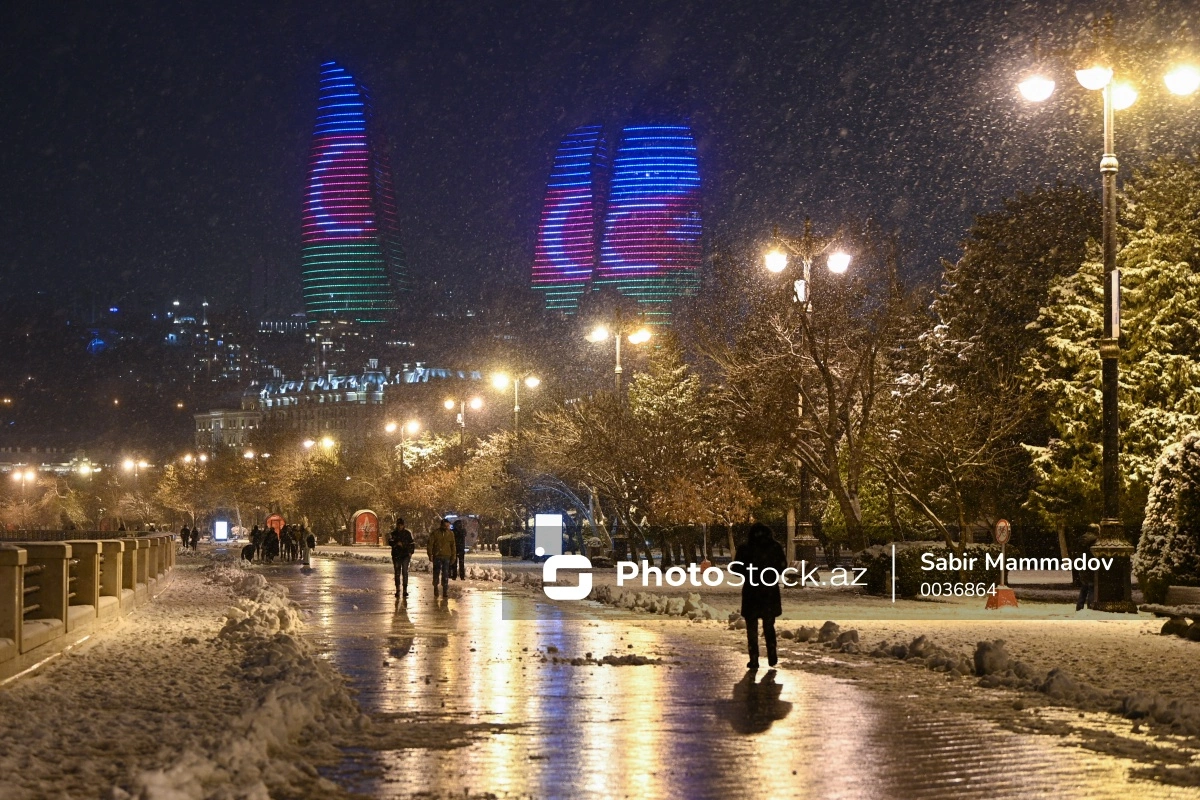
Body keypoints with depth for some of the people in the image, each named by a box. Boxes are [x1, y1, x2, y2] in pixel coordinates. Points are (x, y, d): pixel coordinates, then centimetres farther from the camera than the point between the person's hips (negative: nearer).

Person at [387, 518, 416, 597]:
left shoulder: (408, 533, 4)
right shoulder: (393, 533, 3)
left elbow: (412, 543, 11)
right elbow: (389, 542, -9)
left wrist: (411, 552, 1)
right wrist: (396, 543, -27)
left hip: (405, 555, -1)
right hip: (396, 555, 1)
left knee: (405, 572, -6)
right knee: (397, 573, 3)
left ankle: (405, 590, -3)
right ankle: (397, 590, 10)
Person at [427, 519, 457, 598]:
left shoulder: (450, 533, 5)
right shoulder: (435, 533, -2)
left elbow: (453, 546, 10)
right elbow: (430, 544, -1)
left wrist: (453, 557, 6)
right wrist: (430, 555, -7)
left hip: (446, 557, 1)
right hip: (437, 556, -1)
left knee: (446, 574, -2)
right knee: (436, 573, 4)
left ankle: (445, 591, 1)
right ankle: (435, 588, 22)